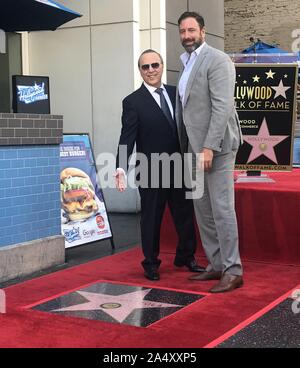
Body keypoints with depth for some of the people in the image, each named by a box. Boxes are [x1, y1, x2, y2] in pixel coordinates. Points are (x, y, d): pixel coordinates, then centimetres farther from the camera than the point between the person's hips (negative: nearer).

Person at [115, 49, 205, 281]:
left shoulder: (176, 93, 7)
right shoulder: (133, 102, -7)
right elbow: (127, 139, -13)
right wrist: (121, 168, -24)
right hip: (151, 172, -4)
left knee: (185, 215, 15)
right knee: (151, 218, 7)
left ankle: (186, 257, 34)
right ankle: (151, 263, 24)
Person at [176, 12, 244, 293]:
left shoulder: (217, 60, -8)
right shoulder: (187, 64, 18)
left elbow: (222, 106, -17)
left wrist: (209, 147, -23)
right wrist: (188, 149, 11)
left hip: (215, 146, -9)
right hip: (195, 148, 9)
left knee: (222, 209, -6)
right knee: (203, 211, 11)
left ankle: (233, 271, 2)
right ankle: (216, 265, 21)